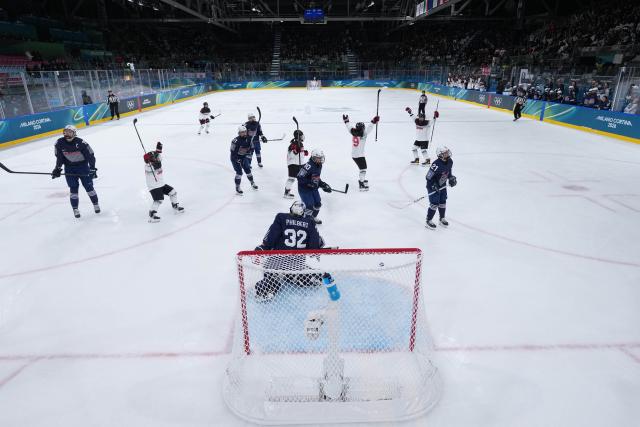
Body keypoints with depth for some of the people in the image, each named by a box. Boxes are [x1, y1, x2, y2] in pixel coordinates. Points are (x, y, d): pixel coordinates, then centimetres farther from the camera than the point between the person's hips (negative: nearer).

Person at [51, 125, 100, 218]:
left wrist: (92, 168, -18)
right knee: (73, 188, -2)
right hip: (69, 168, 2)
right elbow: (59, 157, 2)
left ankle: (95, 204, 19)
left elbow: (90, 155, -14)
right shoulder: (59, 143, -8)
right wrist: (57, 168, -4)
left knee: (88, 186, 1)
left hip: (83, 166, -2)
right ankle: (75, 209, 7)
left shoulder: (80, 143, -18)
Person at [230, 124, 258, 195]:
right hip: (235, 157, -5)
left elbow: (252, 148, 4)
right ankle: (237, 188, -1)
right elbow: (233, 152, -21)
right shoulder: (236, 141, -26)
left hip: (244, 156, 5)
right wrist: (237, 160, -23)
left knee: (248, 169, 7)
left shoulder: (249, 139, -9)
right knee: (239, 172, -11)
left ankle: (252, 183, 27)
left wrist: (249, 154, -9)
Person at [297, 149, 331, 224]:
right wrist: (310, 183, -31)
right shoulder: (308, 166, -26)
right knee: (310, 206, -13)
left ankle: (313, 217, 40)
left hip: (313, 188, 9)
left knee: (318, 204, 15)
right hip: (304, 188, -9)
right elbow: (299, 177, -28)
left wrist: (323, 184, 7)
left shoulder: (319, 166, 4)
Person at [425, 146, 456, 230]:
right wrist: (433, 186, -28)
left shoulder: (450, 162, -6)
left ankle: (442, 219, 33)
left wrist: (451, 178, 0)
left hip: (442, 185, 8)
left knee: (443, 202, 14)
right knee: (434, 204, -6)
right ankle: (428, 221, 10)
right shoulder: (436, 165, -32)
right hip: (433, 186, -7)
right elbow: (428, 177, -25)